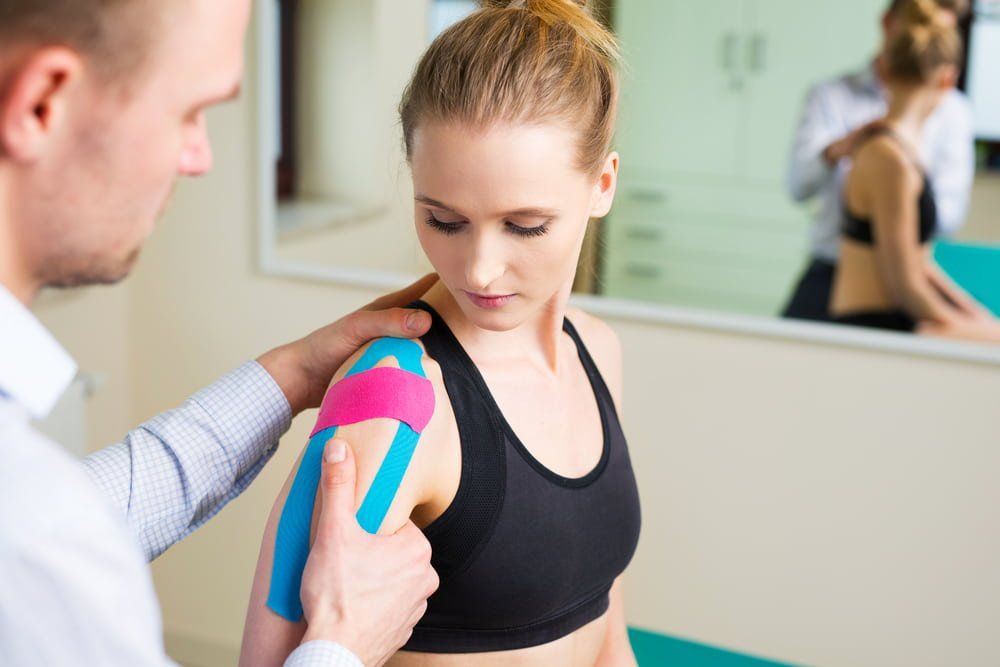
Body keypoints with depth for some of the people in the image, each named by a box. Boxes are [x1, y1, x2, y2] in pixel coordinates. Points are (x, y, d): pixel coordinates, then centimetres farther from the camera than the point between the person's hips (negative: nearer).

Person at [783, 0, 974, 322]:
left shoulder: (951, 109, 7)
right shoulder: (830, 96, 8)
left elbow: (949, 216, -3)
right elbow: (798, 186, -8)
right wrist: (836, 150, -29)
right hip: (828, 275, 1)